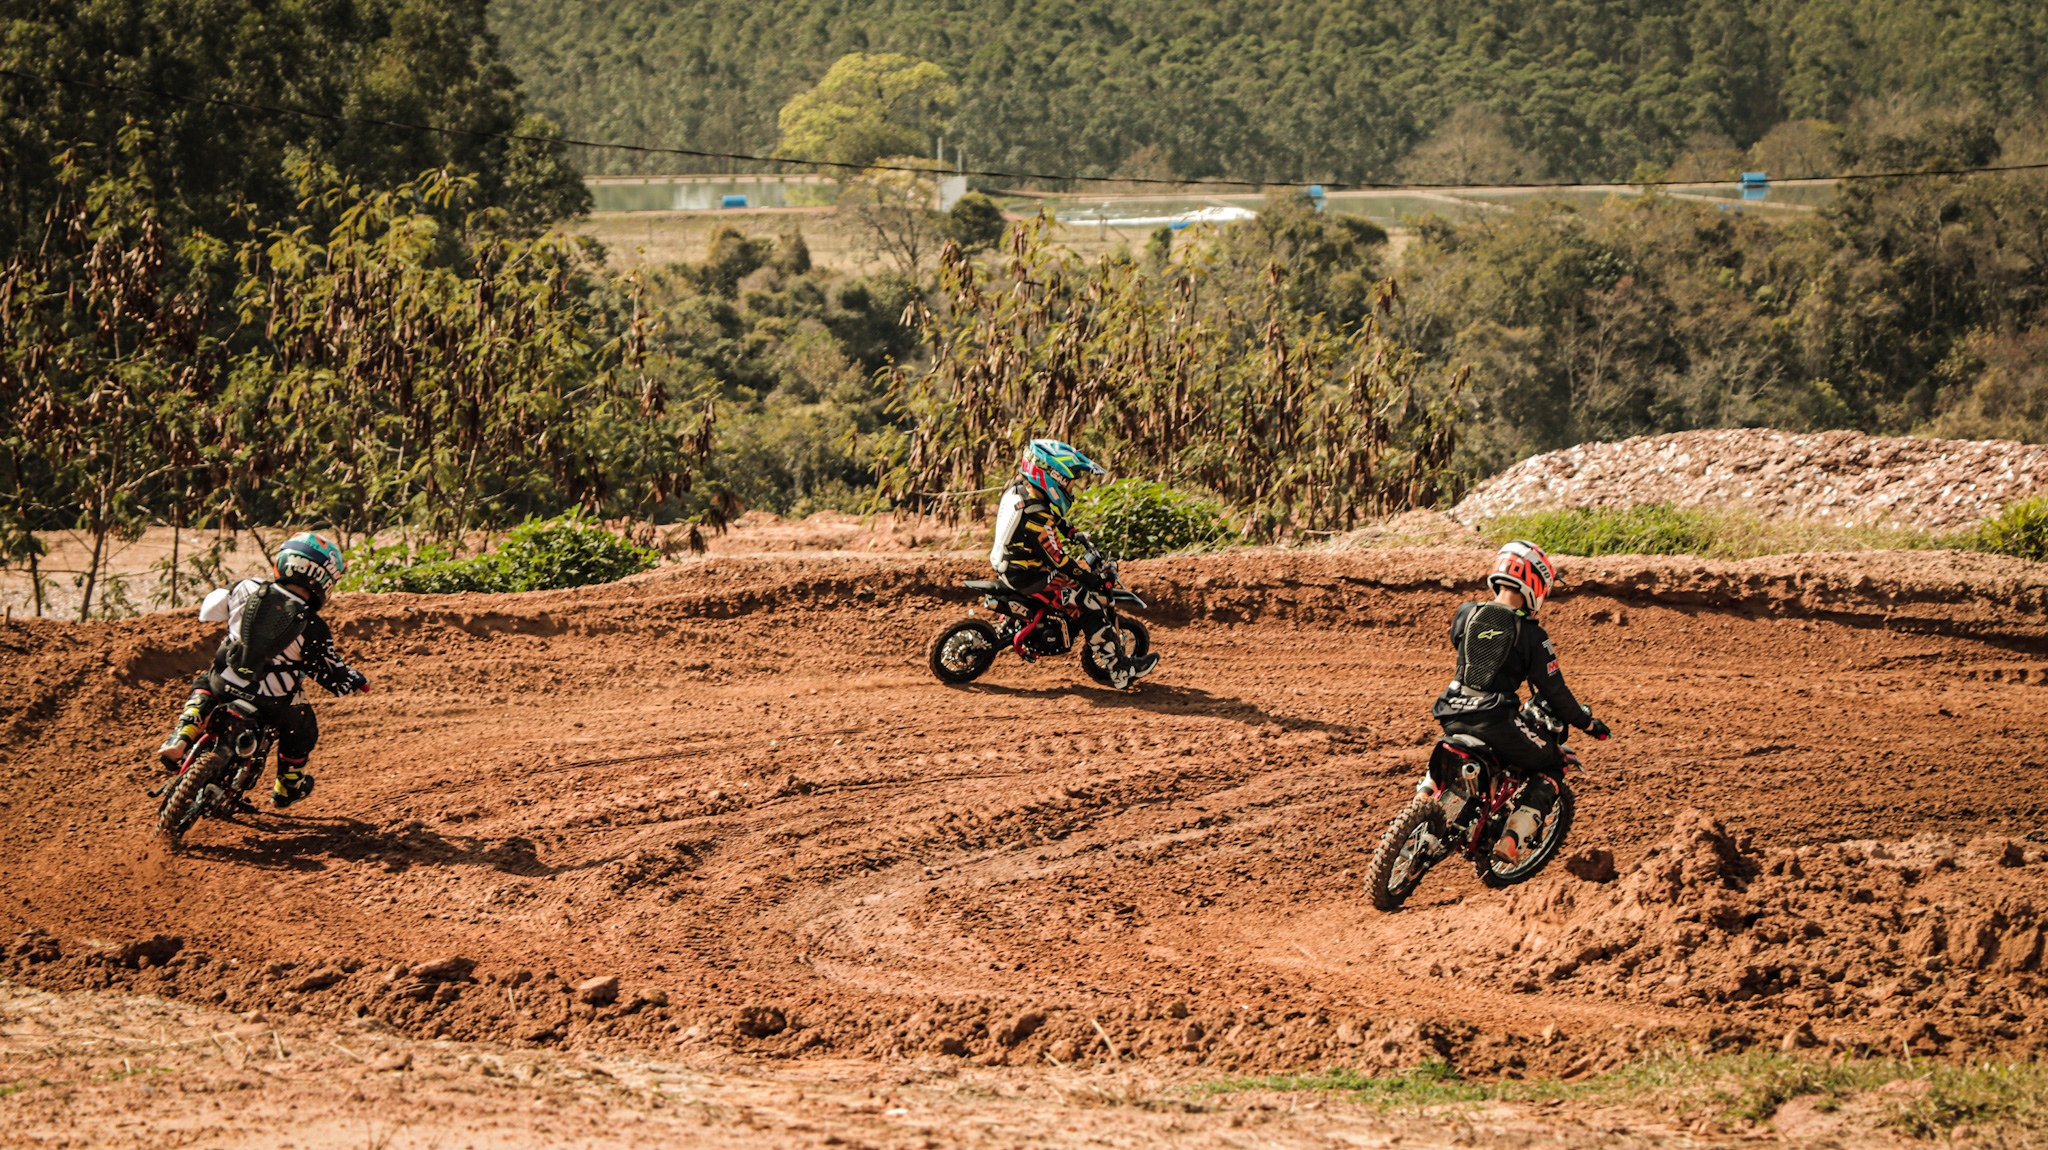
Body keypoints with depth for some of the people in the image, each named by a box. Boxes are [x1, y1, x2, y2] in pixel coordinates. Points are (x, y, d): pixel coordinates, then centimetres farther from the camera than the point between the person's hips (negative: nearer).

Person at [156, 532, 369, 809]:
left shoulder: (247, 589, -8)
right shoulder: (313, 629, -17)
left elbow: (210, 609, 9)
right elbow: (332, 674, -10)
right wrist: (356, 680, 12)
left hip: (225, 683, 2)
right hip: (275, 702, -2)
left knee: (204, 683, 37)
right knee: (301, 730, 29)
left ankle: (182, 737, 13)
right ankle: (286, 790, 49)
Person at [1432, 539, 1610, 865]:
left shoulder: (1466, 614, 6)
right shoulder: (1531, 635, -6)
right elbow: (1554, 690, -2)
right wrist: (1588, 723, 13)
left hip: (1453, 714, 6)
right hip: (1495, 721, -6)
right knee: (1551, 766, 15)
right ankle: (1512, 840, -1)